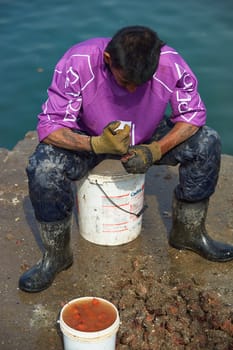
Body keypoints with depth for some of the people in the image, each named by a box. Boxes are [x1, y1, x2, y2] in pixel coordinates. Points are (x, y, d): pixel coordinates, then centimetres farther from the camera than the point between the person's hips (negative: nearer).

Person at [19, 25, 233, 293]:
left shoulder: (171, 64, -27)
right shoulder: (77, 63, -32)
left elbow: (192, 113, -14)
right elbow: (49, 125, -27)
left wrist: (155, 150, -30)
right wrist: (98, 144, -44)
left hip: (147, 136, 2)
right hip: (89, 138, -2)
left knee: (207, 144, -17)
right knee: (42, 169, -30)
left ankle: (188, 233, 3)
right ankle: (56, 255, -5)